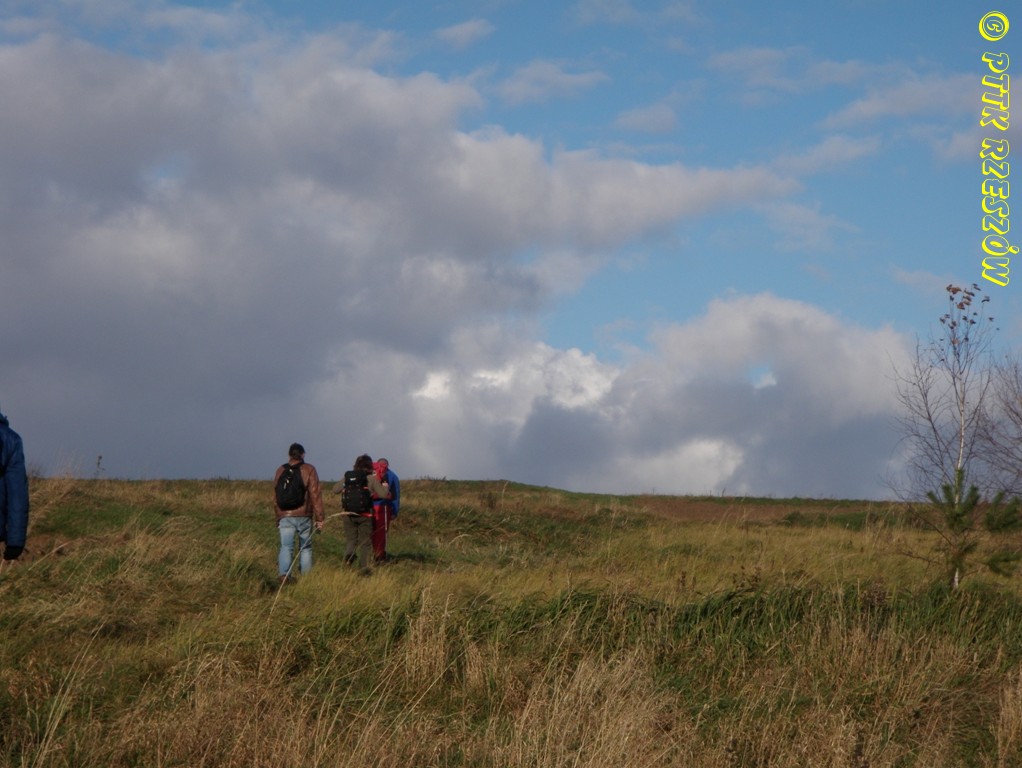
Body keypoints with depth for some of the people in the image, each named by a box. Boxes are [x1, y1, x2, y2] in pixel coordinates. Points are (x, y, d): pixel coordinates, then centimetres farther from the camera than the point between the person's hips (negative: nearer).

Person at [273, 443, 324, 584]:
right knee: (305, 547, 11)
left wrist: (278, 517, 24)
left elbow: (275, 496, 14)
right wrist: (319, 518, -3)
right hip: (304, 516, -1)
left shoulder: (281, 470, 9)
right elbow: (315, 495, -5)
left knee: (286, 546, -3)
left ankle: (284, 574, -21)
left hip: (285, 516, 1)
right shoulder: (309, 470, -1)